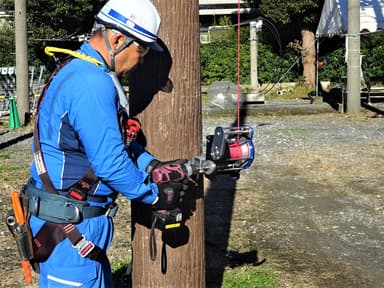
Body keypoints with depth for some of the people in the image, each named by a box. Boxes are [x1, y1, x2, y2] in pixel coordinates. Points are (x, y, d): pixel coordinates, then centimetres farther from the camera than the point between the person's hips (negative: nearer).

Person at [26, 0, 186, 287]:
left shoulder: (80, 71, 11)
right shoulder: (93, 84, -23)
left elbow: (115, 142, 18)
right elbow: (110, 163, -24)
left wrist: (153, 166, 8)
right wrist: (155, 196, -10)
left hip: (76, 222, 10)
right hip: (69, 229, -10)